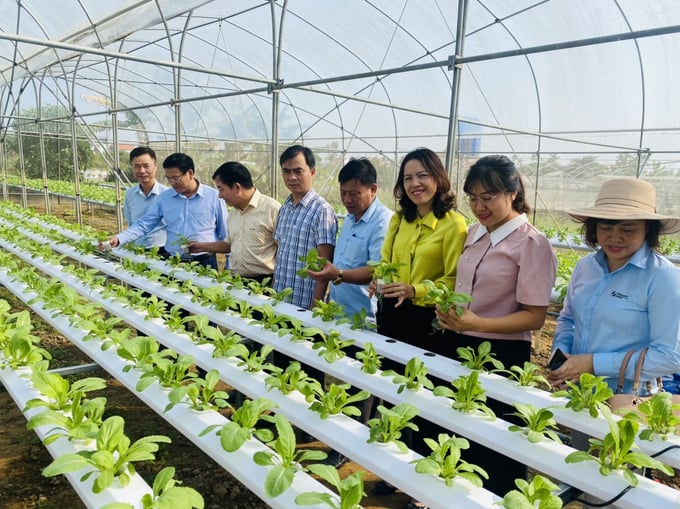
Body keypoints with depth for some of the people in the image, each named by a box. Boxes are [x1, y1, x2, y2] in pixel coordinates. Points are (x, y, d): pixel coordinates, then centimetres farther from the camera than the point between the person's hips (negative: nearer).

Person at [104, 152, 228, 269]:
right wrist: (118, 239, -10)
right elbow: (143, 224, 6)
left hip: (205, 263, -3)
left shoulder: (214, 197, -4)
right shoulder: (164, 197, 5)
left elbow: (225, 235, -1)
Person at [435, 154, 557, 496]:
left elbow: (534, 317, -17)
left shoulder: (531, 243, -15)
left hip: (500, 356, -7)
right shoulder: (475, 233, 7)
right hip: (456, 347, 8)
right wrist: (447, 310, -1)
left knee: (490, 450, 9)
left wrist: (477, 323, -29)